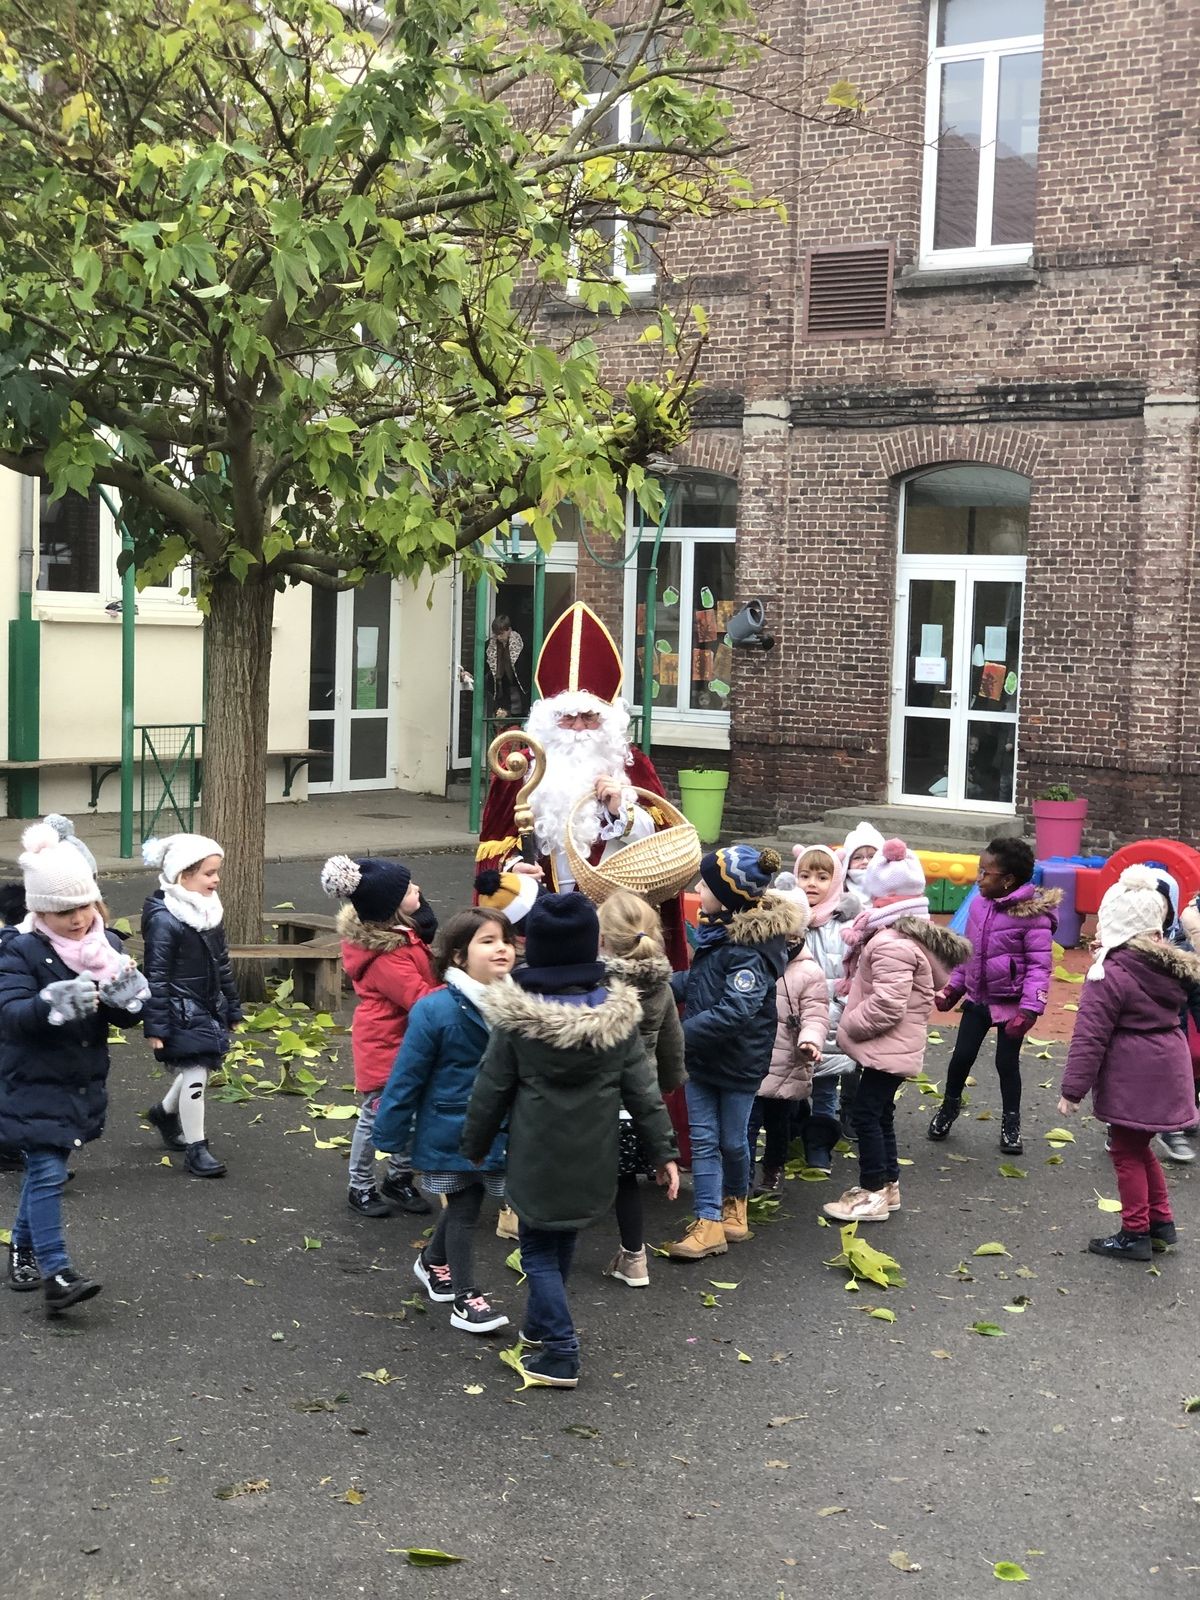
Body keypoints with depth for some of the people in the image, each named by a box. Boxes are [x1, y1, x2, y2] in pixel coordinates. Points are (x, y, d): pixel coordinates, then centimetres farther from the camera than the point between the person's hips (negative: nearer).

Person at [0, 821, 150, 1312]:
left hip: (83, 1082, 5)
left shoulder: (107, 945, 2)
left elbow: (125, 1017, 2)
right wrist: (53, 1004, -40)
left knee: (44, 1169, 17)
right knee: (47, 1173, -10)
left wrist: (128, 996, -21)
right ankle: (56, 1275, -10)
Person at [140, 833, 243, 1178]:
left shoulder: (210, 911, 6)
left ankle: (165, 1112, 45)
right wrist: (155, 1027, -17)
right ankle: (195, 1149, 6)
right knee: (194, 1076, -6)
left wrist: (232, 1008, 18)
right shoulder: (164, 920, -18)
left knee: (202, 1068, 18)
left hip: (210, 1007, 8)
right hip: (182, 1013, -8)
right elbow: (156, 976, -17)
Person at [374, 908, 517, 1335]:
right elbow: (407, 1076, -14)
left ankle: (432, 1262, 47)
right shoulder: (435, 1010, -21)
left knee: (462, 1206, 20)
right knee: (464, 1208, 7)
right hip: (451, 1132, -4)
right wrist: (389, 1135, -8)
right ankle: (465, 1298, 24)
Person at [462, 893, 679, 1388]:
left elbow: (490, 1092, -5)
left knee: (539, 1252, 10)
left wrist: (473, 1149, 10)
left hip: (537, 1161, -3)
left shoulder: (517, 1018, -13)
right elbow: (642, 1091, -3)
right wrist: (663, 1152, 5)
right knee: (562, 1245, 22)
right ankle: (540, 1326, 39)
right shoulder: (618, 1014, -6)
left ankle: (561, 1353, 2)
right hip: (592, 1161, 3)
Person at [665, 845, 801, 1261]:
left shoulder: (751, 949, -25)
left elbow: (735, 1011, -32)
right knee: (703, 1140, 5)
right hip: (701, 1058, 7)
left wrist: (681, 1034, -29)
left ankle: (735, 1202, 37)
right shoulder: (716, 933, 2)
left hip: (738, 1061, -7)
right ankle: (709, 1224, 9)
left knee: (732, 1140, 12)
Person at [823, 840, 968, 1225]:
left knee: (866, 1113, -3)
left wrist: (848, 1025, -14)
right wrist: (853, 984, 10)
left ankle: (873, 1194, 4)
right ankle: (887, 1184, 28)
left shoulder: (892, 944, -24)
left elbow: (887, 1005, -28)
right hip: (895, 1046, 10)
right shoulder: (916, 932, 9)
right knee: (880, 1113, 18)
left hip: (887, 1047, -10)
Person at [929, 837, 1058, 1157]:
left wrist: (1029, 1009, -26)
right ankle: (950, 1105, 33)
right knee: (961, 1056, 9)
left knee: (1007, 1062, 5)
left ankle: (1011, 1122, 25)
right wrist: (953, 987, 14)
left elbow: (1040, 965, -21)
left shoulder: (1032, 914, -21)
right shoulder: (979, 905, 0)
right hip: (977, 998, 5)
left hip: (1011, 1004, -5)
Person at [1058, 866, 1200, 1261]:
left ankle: (1135, 1234, 13)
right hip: (1167, 1070, 8)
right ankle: (1161, 1221, 30)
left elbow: (1090, 1038, -18)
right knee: (1139, 1147, 23)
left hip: (1132, 1080, -8)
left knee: (1127, 1152, 6)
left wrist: (1072, 1090, -12)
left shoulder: (1110, 974, -18)